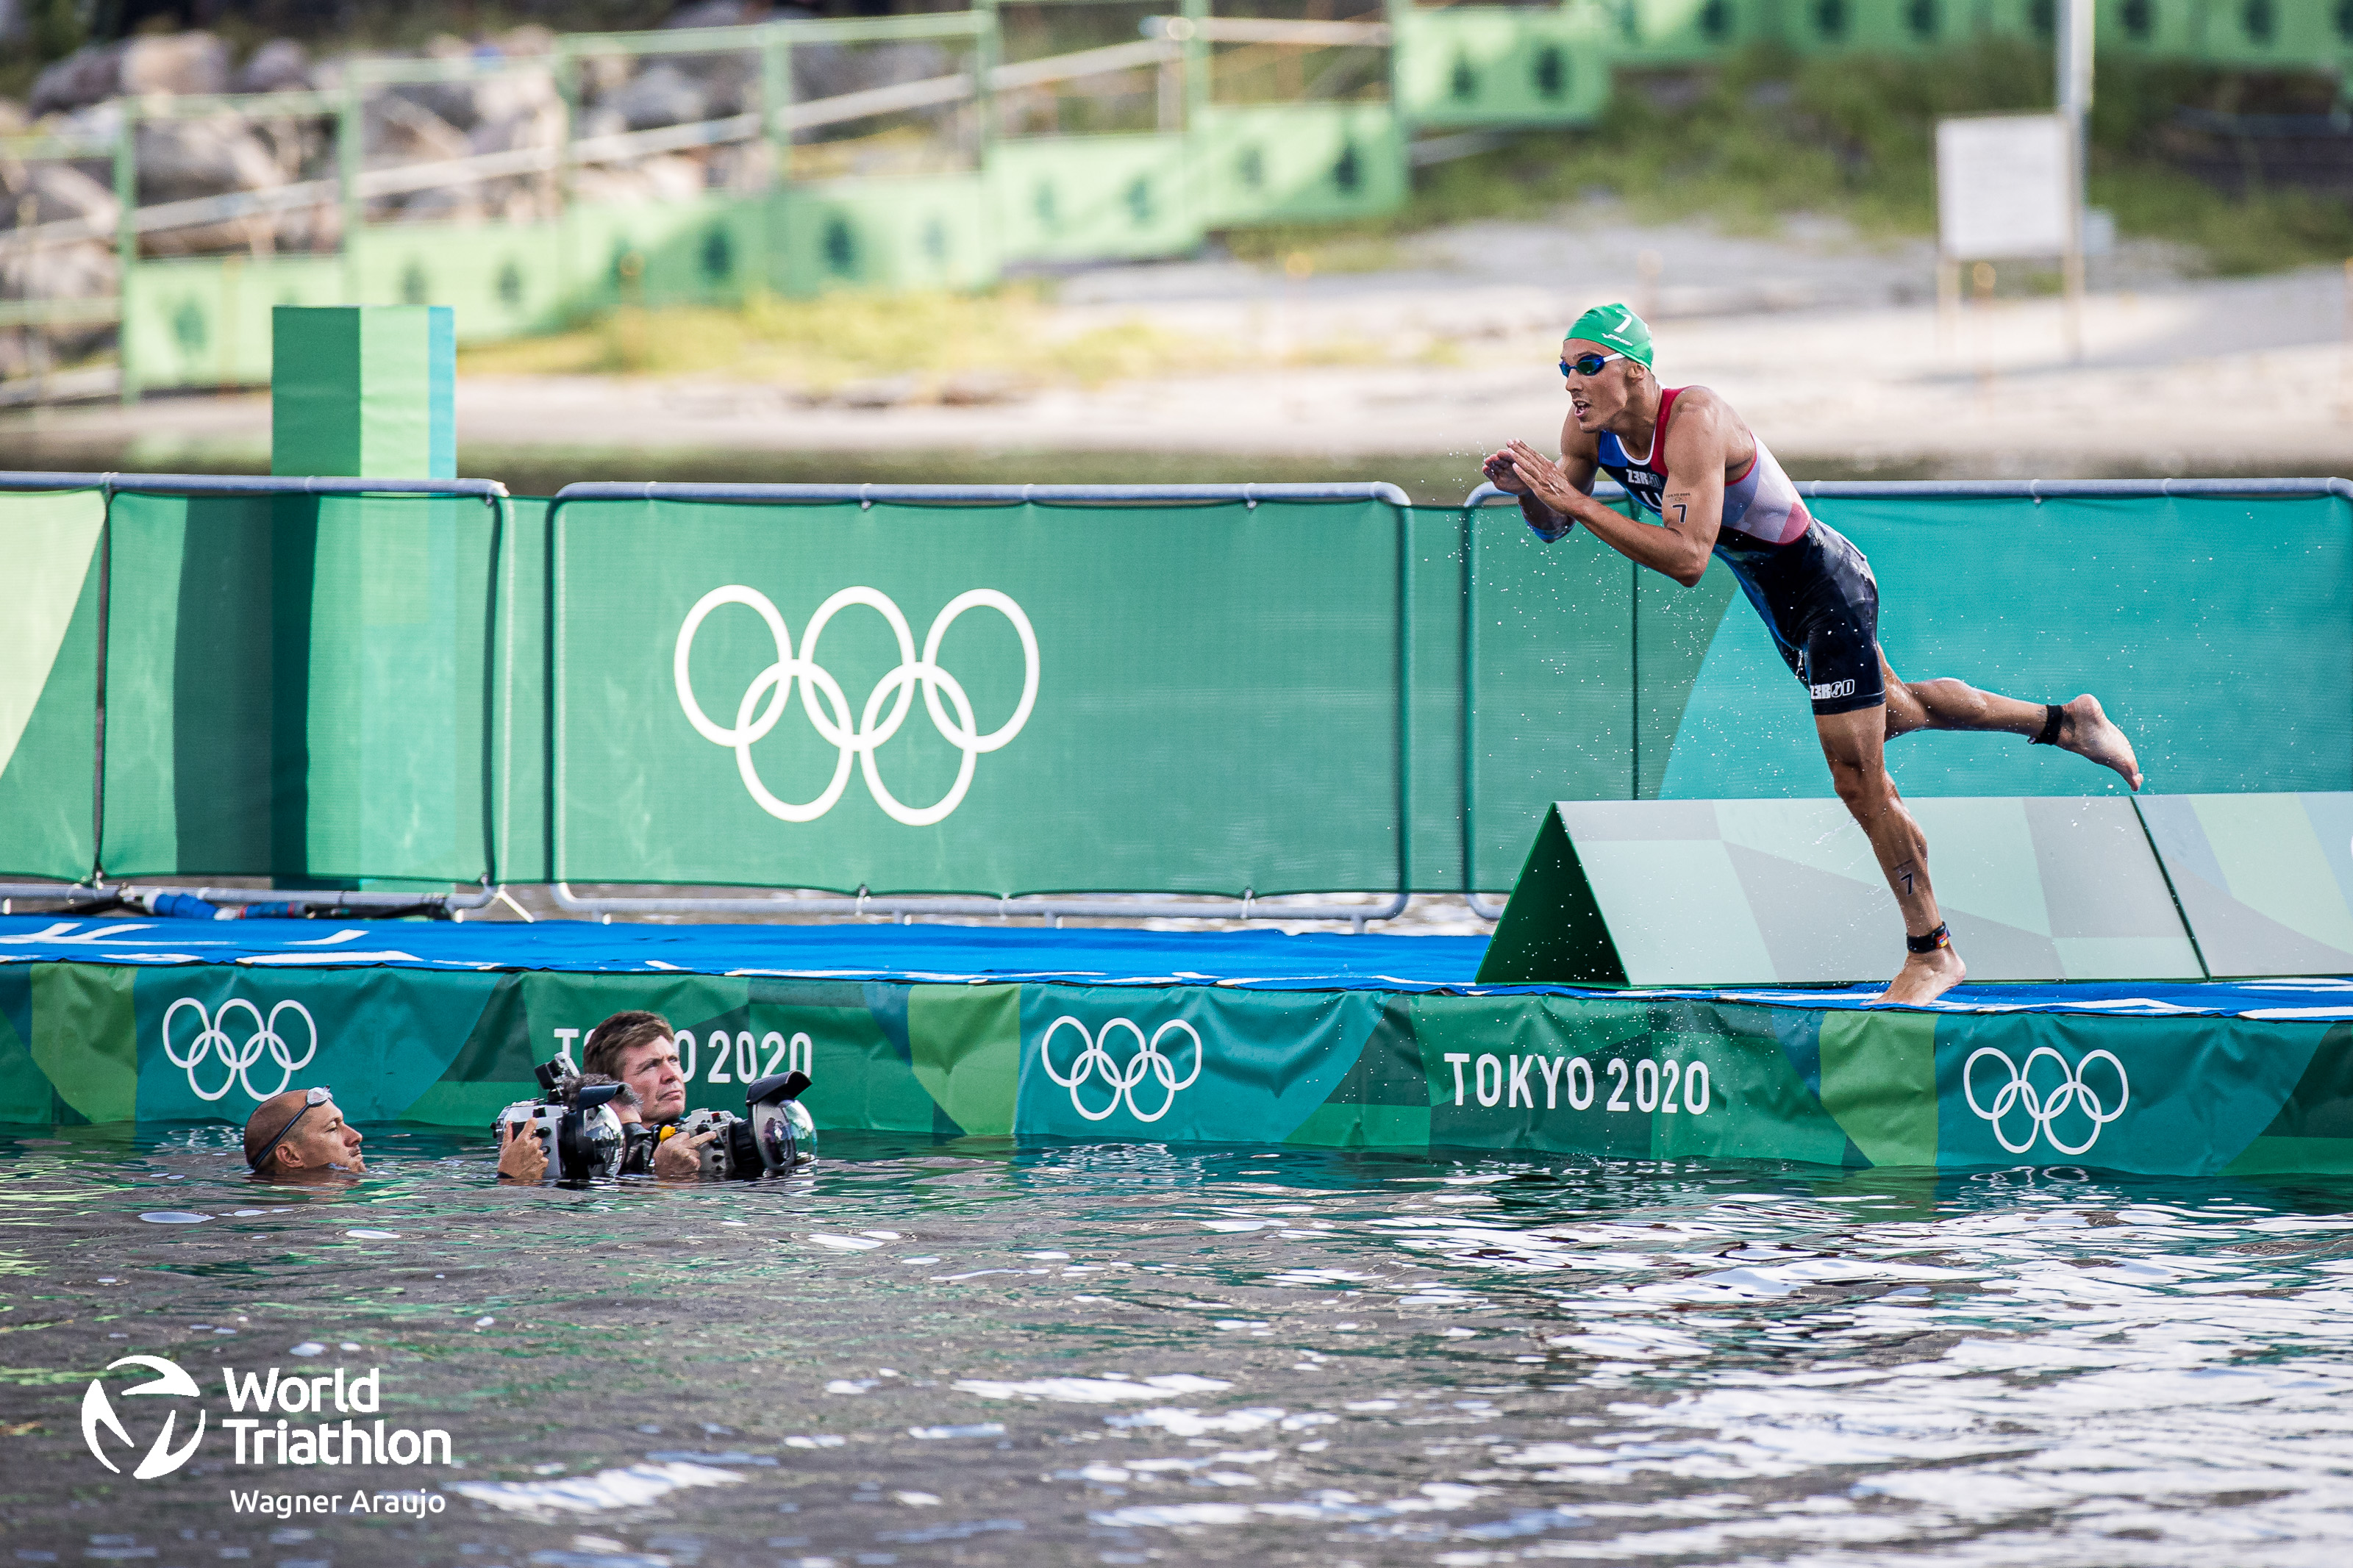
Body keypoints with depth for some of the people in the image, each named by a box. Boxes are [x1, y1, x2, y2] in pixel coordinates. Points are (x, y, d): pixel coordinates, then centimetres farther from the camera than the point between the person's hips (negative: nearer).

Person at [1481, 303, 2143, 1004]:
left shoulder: (1695, 422, -34)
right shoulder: (1590, 430, -11)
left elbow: (1688, 558, -44)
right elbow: (1552, 528, 2)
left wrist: (1577, 501, -45)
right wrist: (1529, 490, -21)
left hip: (1828, 590, -9)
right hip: (1780, 603, 9)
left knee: (1861, 784, -6)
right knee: (1892, 711, 29)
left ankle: (1932, 954, 9)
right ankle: (2063, 722, 49)